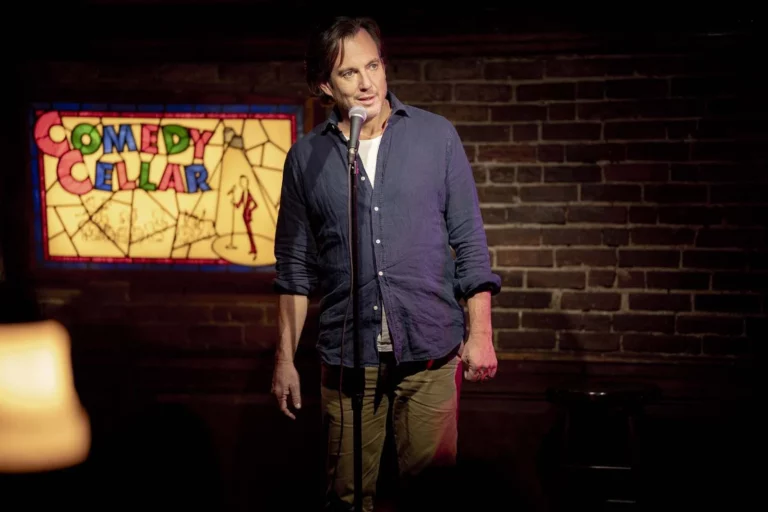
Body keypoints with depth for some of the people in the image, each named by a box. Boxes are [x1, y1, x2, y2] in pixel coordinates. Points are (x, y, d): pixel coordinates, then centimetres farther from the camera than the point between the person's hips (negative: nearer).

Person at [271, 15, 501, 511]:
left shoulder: (437, 136, 3)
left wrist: (480, 331, -2)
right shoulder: (307, 157, 5)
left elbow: (469, 240, 4)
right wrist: (286, 358, 6)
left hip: (430, 354, 0)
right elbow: (295, 266, 9)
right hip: (347, 357, 1)